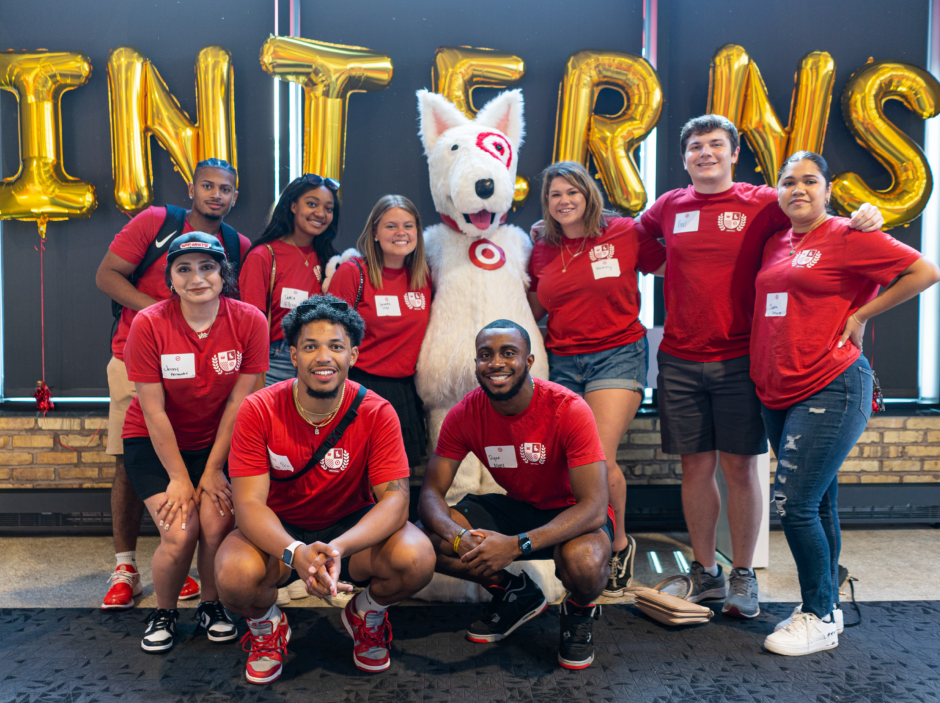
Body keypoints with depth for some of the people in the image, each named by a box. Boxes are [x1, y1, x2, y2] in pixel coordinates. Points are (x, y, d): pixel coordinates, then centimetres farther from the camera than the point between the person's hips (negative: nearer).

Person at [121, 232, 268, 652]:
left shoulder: (250, 321, -15)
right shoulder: (148, 325, -17)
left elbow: (238, 403, -11)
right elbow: (153, 411, -14)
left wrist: (213, 470, -10)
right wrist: (179, 478, -11)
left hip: (218, 441, 1)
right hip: (154, 443, -1)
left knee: (217, 527, -17)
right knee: (180, 534, -15)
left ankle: (212, 606, 14)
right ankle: (164, 613, 15)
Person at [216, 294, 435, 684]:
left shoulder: (376, 413, -16)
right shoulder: (259, 410, -17)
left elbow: (394, 499, -21)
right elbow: (249, 503, -21)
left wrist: (338, 547, -40)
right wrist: (296, 553, -41)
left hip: (352, 526, 0)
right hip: (279, 532, 0)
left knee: (417, 558, -28)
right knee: (235, 574, -32)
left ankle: (367, 616, 10)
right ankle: (266, 626, 8)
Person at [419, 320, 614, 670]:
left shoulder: (569, 409, -26)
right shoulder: (464, 414, -14)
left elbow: (594, 507, -30)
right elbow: (430, 493, -12)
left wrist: (517, 545, -41)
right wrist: (459, 536, -36)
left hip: (573, 514, -4)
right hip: (515, 507, 4)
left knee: (584, 563, -38)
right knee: (431, 539, -18)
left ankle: (580, 610, 3)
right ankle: (516, 592, 9)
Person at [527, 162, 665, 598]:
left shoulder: (625, 234, 0)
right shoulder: (543, 249, 10)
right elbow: (534, 311, 18)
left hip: (618, 355, -3)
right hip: (561, 360, 4)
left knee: (600, 459, -12)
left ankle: (619, 543, 15)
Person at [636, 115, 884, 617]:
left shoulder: (763, 203, 2)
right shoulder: (668, 208, 10)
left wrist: (864, 217, -14)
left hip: (739, 360, -2)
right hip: (680, 361, 2)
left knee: (740, 467, 3)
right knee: (696, 466, 8)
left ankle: (743, 576, 19)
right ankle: (704, 572, 23)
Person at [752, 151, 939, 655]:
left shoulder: (847, 236, -6)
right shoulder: (775, 245, 14)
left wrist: (861, 315, -6)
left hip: (830, 388, -7)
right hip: (778, 391, 7)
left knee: (796, 503, -9)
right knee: (818, 504, 15)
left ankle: (820, 618, 8)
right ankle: (822, 606, 27)